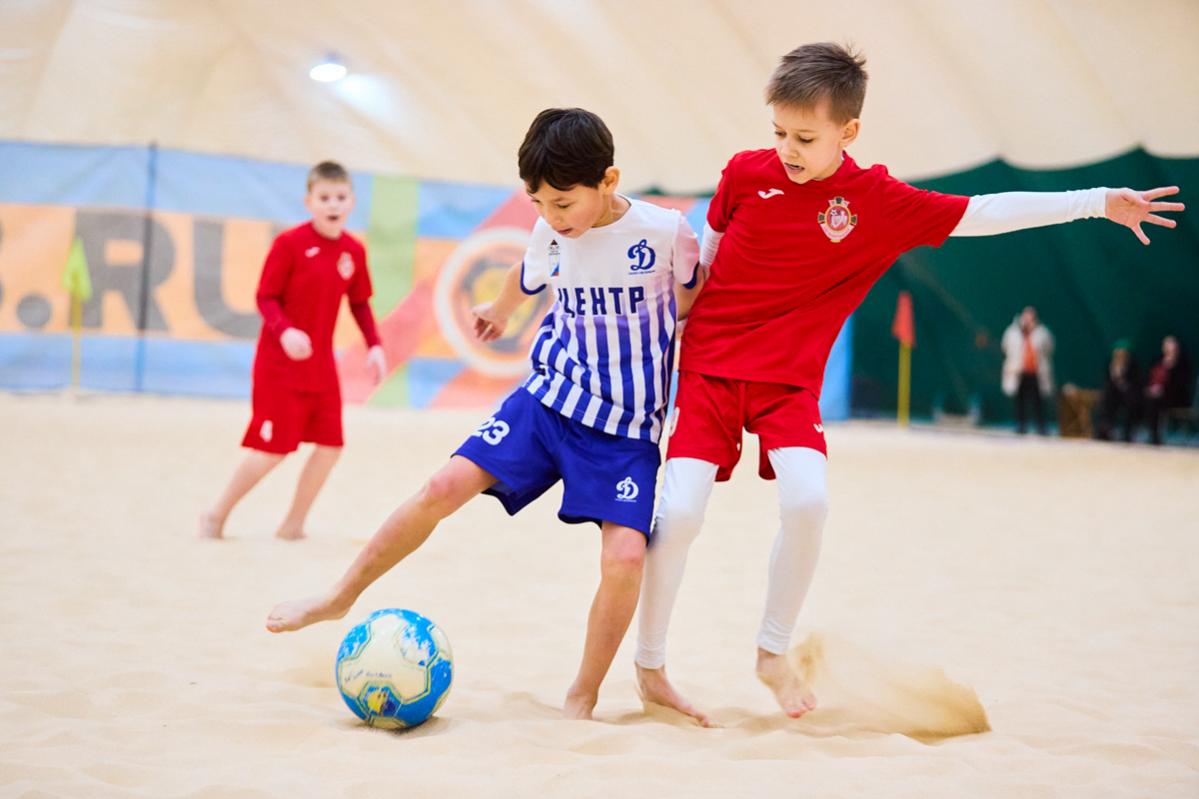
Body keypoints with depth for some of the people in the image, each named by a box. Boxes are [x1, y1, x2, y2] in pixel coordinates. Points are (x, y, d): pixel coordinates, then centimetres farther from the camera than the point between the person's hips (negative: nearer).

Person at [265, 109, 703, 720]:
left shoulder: (665, 232, -16)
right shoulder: (552, 235, -3)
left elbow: (696, 310, 1)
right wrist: (497, 311, 40)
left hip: (626, 429, -3)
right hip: (550, 397, 3)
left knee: (626, 555, -21)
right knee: (445, 486, -12)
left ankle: (582, 699, 0)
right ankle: (340, 598, 8)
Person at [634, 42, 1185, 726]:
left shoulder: (879, 202, -5)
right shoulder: (746, 173, -5)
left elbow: (982, 213, -4)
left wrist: (1097, 203, -7)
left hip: (789, 381, 0)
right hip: (708, 367, 0)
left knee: (808, 500, -22)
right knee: (680, 511, -12)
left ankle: (775, 654, 2)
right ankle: (650, 669, 7)